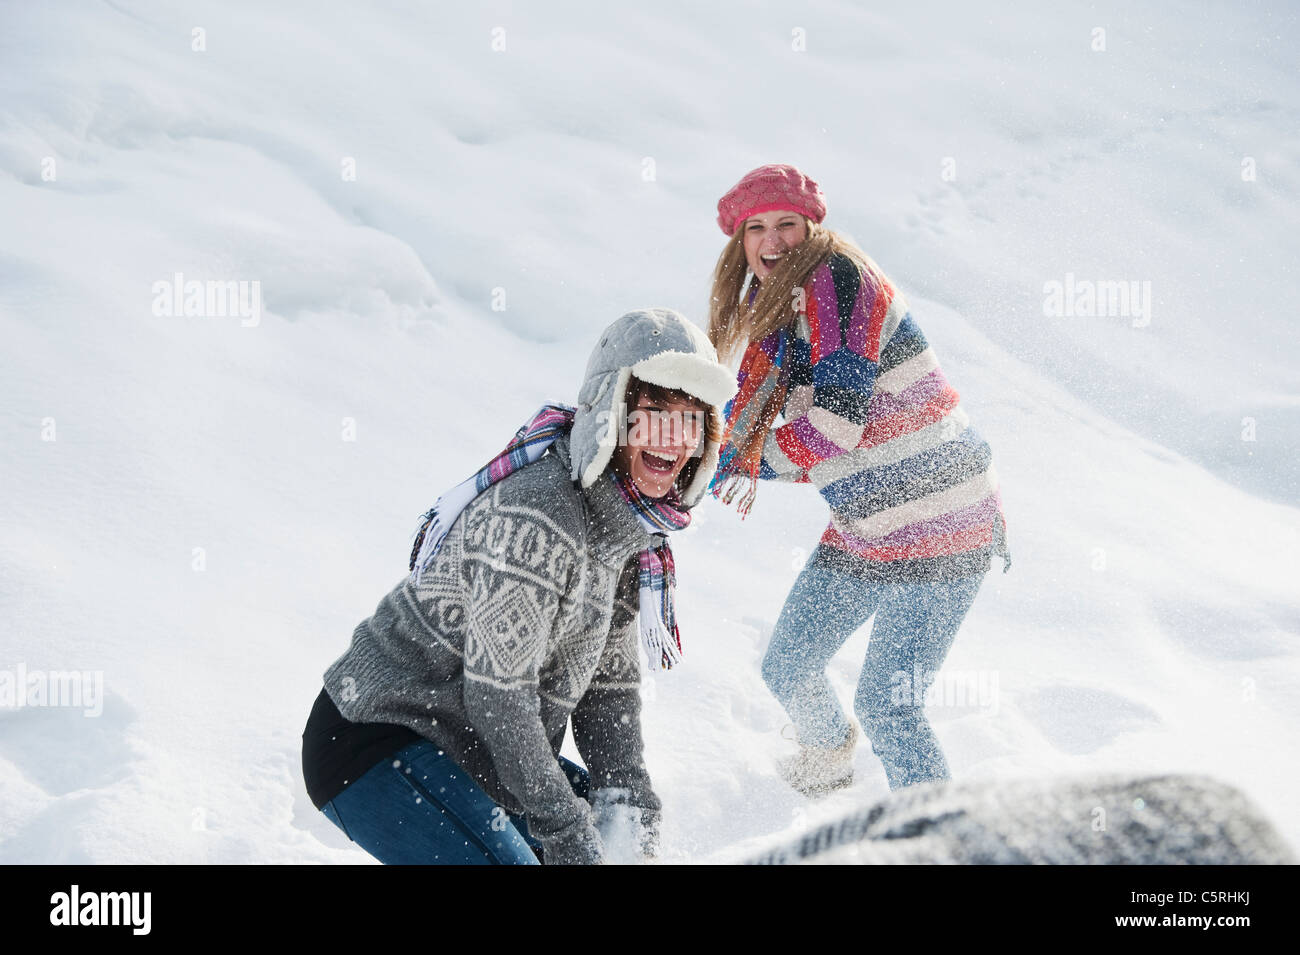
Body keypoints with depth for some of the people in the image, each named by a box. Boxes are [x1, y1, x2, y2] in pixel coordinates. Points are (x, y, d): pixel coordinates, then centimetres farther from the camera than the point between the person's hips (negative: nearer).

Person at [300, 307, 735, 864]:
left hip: (459, 749, 10)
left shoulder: (631, 527, 5)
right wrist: (568, 837, -20)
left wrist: (626, 799, -5)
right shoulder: (534, 519, -25)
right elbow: (497, 692, -25)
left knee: (623, 825, 12)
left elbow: (609, 679, 8)